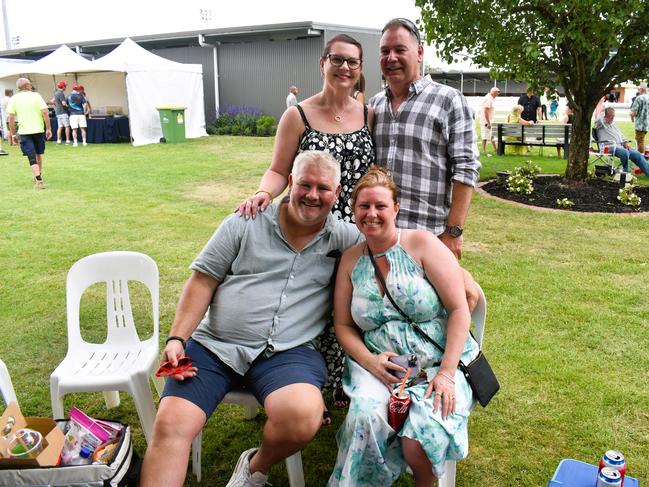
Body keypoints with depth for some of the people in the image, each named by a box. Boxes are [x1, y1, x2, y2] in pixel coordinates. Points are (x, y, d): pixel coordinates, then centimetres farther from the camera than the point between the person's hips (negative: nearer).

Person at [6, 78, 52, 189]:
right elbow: (45, 112, -9)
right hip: (39, 130, 1)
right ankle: (38, 176, 35)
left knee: (32, 158, -2)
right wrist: (48, 128, -3)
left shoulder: (13, 99, 0)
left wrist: (13, 134, 3)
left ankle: (39, 181, -15)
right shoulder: (36, 95, -2)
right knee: (38, 155, 20)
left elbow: (11, 118, -3)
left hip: (24, 132, -1)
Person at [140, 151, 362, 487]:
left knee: (303, 416, -29)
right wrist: (177, 339, -4)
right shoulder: (246, 223, 5)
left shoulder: (344, 238, 6)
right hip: (212, 345, 1)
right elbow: (202, 281, 5)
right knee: (169, 425, -17)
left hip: (287, 353, 0)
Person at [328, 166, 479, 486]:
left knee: (419, 441, -26)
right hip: (380, 367, 2)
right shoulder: (351, 259, 8)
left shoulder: (421, 244, -3)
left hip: (440, 364, -2)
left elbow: (459, 310, -6)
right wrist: (369, 361, -8)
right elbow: (343, 325, 11)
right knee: (366, 418, -29)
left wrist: (446, 373, -15)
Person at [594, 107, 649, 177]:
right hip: (609, 146, -8)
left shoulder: (614, 125, 28)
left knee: (637, 155, -9)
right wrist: (603, 112, 1)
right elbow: (598, 119, -20)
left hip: (620, 146, 8)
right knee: (625, 152, -35)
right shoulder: (600, 124, 4)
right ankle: (626, 173, -16)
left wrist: (625, 143, 8)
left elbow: (621, 136, 30)